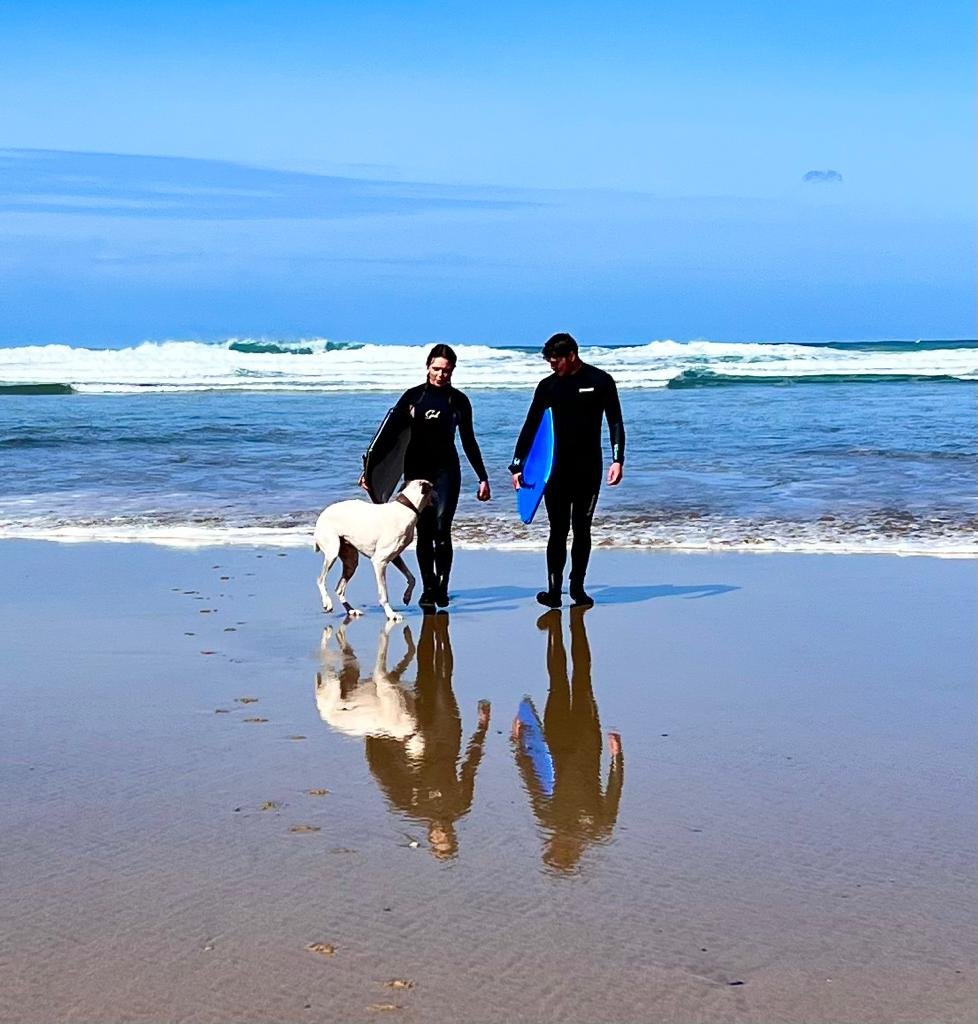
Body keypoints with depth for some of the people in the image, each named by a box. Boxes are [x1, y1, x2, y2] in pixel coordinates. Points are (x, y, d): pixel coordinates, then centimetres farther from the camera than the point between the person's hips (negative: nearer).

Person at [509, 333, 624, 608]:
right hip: (556, 469, 1)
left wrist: (617, 459, -9)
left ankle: (577, 587, 15)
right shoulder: (548, 386, 5)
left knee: (582, 530, 6)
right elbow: (530, 427, 7)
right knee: (558, 530, -4)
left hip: (589, 469, -1)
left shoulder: (601, 381, 0)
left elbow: (615, 422, 2)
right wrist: (517, 466, 2)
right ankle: (553, 590, -5)